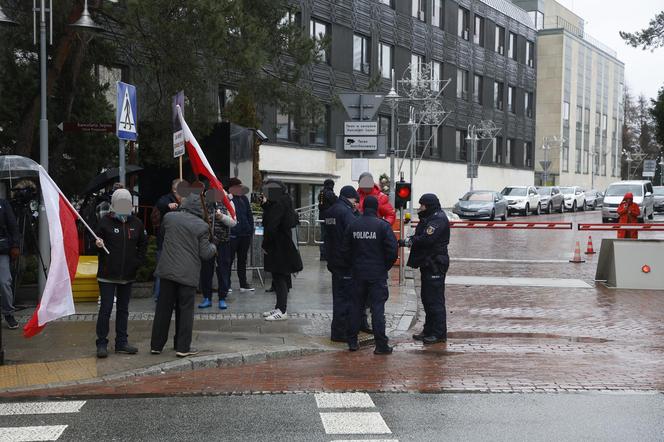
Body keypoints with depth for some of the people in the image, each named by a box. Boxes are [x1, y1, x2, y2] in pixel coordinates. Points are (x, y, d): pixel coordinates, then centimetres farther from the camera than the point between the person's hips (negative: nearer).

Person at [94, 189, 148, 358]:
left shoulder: (136, 223, 5)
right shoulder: (105, 222, -7)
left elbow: (143, 244, 17)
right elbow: (96, 241, -2)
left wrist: (137, 261, 6)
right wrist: (98, 244, -24)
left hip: (128, 275, 4)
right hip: (107, 275, -4)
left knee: (123, 309, 12)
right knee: (106, 309, -3)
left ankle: (121, 343, 19)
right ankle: (102, 344, 4)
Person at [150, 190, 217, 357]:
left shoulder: (169, 217, 0)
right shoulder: (202, 226, -9)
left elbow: (162, 234, 21)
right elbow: (205, 254, -6)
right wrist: (213, 247, 14)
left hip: (167, 271, 3)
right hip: (188, 274, -3)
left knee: (163, 308, 11)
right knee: (185, 310, 6)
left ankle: (156, 345, 17)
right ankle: (183, 347, 7)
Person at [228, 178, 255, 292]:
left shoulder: (244, 199, 12)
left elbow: (250, 216, 17)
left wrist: (251, 231, 12)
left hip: (245, 235, 6)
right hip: (232, 235, -6)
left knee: (243, 259, 13)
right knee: (229, 259, 0)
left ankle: (243, 284, 20)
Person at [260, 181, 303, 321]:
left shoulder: (278, 204, -17)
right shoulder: (281, 203, 12)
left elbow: (272, 226, -22)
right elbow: (269, 223, 17)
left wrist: (265, 245, -13)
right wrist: (265, 204, 8)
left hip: (279, 248, -10)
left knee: (280, 278, -6)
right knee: (280, 278, 15)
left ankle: (281, 311, -4)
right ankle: (279, 308, 22)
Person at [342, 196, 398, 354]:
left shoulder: (353, 225, 1)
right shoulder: (383, 226, -10)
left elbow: (345, 250, 5)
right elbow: (392, 250, -12)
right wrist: (385, 267, 3)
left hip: (358, 274, 3)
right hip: (378, 274, -3)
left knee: (357, 306, 12)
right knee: (378, 308, -2)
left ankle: (352, 342, 15)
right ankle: (381, 345, -2)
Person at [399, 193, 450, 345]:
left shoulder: (439, 219, -15)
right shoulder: (429, 218, 18)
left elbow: (426, 239, -24)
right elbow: (420, 237, 14)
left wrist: (408, 241, -13)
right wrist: (409, 240, -4)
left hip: (435, 265, -11)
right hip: (428, 264, 11)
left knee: (435, 299, -7)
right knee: (427, 298, 15)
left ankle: (439, 333, -2)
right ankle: (429, 330, 24)